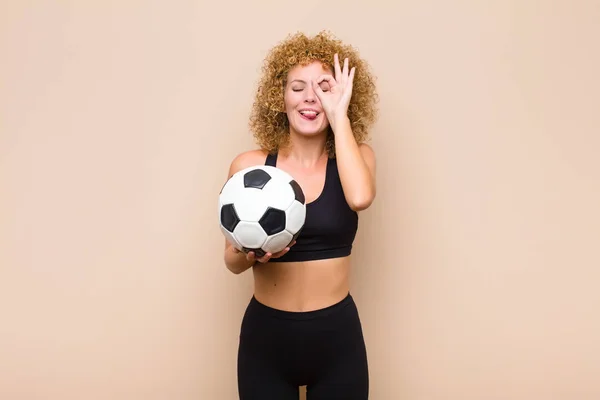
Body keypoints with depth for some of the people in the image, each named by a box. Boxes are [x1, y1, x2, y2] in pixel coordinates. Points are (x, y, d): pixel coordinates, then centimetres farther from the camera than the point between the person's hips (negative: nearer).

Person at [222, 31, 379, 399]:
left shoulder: (357, 156, -3)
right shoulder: (250, 165, -5)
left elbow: (360, 197, -27)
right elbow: (232, 260, 0)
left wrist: (339, 117, -18)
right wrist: (249, 253, -22)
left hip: (337, 336, 1)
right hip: (265, 334, 0)